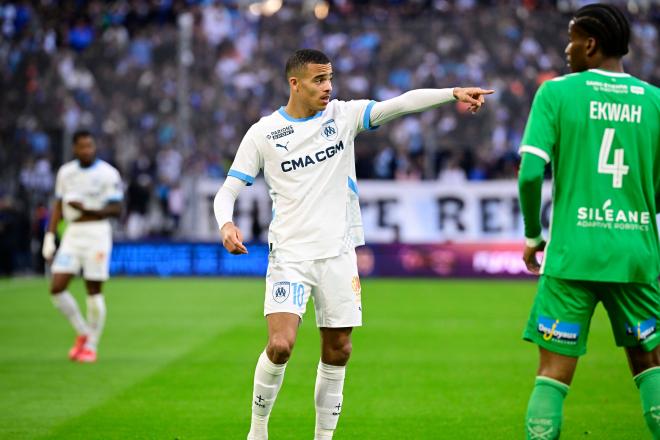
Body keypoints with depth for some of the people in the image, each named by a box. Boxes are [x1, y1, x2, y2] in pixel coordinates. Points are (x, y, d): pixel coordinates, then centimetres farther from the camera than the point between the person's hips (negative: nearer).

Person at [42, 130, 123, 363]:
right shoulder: (66, 172, 9)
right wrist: (49, 236, 9)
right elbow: (58, 206, 15)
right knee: (57, 288, -6)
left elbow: (116, 210, -10)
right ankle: (83, 332, 15)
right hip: (72, 234, 5)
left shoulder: (108, 174, -7)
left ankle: (91, 346, 13)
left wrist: (86, 209, -20)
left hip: (97, 233, -5)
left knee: (93, 291, -1)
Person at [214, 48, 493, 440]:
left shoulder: (343, 115, 2)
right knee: (280, 346, -17)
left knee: (338, 352, 5)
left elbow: (402, 103, -10)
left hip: (338, 254, 3)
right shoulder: (262, 134, -2)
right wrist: (226, 224, -21)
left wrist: (453, 93, -25)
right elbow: (228, 190, 1)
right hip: (290, 256, -3)